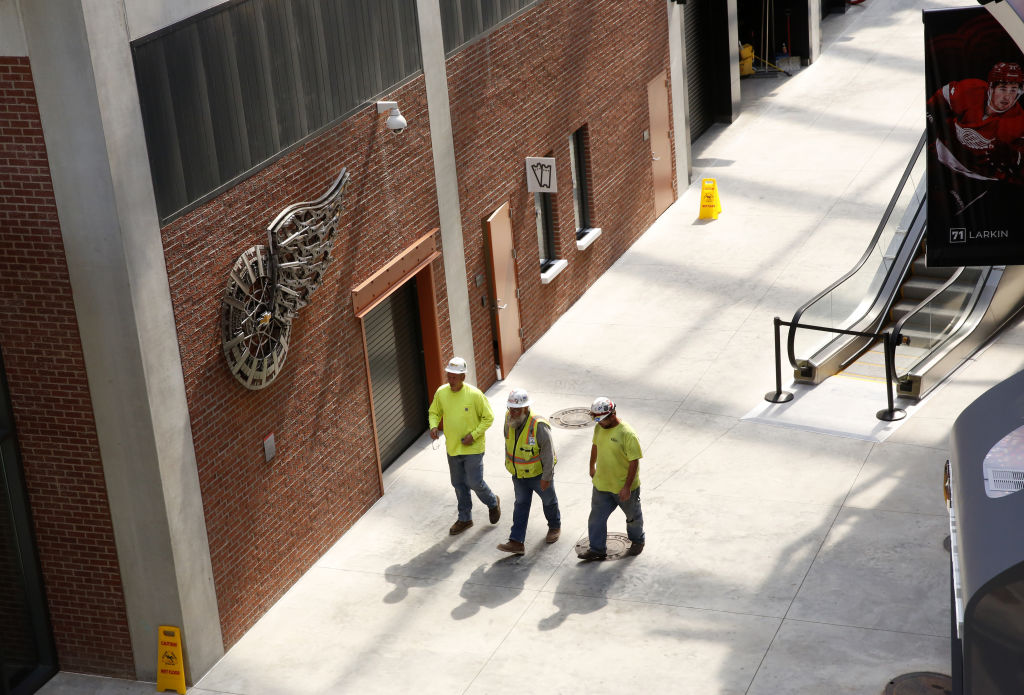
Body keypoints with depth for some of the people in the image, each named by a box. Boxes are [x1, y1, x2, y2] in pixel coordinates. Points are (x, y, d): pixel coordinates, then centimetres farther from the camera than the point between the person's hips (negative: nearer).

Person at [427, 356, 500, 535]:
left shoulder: (475, 395, -18)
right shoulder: (441, 393, -6)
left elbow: (488, 417, -9)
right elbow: (434, 413, 10)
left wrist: (473, 435, -18)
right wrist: (433, 426, -11)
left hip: (472, 448, -5)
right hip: (452, 448, 5)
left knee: (474, 482, -3)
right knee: (459, 485, 14)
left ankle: (493, 503, 28)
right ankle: (465, 519, 30)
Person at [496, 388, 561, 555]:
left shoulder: (538, 426, -30)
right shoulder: (509, 419, -10)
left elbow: (548, 453, -24)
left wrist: (546, 477, -21)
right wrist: (508, 461, 18)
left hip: (538, 472, -5)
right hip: (518, 473, 5)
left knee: (548, 500, 18)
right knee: (521, 504, 3)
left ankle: (555, 527, 44)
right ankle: (517, 542, -1)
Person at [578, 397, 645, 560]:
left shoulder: (627, 434, -27)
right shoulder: (599, 428, -5)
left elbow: (634, 462, -24)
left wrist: (627, 487, -23)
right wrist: (592, 466, 26)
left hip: (624, 487, -5)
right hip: (601, 485, 5)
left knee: (633, 516, 18)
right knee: (597, 517, 7)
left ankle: (637, 541, 41)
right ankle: (597, 549, 19)